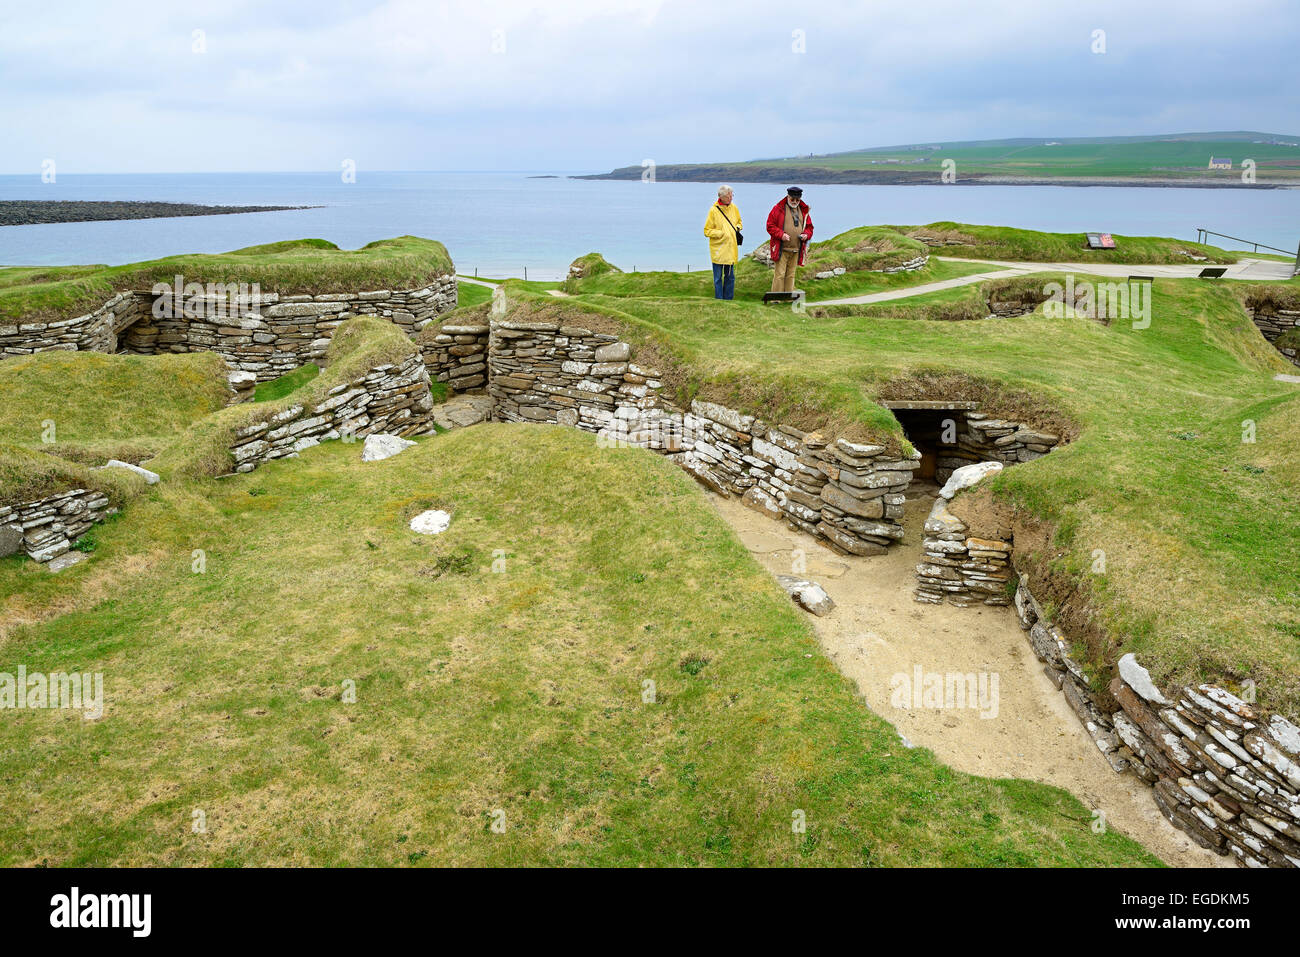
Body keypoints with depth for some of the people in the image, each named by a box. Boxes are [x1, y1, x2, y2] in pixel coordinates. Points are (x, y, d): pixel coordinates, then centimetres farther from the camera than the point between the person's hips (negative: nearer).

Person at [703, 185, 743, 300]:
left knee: (730, 277, 11)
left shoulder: (734, 208, 6)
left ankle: (728, 299, 21)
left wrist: (738, 228, 1)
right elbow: (707, 231, -7)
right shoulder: (713, 210, -9)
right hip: (718, 250, -5)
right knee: (718, 278, 1)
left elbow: (739, 222, 24)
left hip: (731, 249, 5)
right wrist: (721, 233, -17)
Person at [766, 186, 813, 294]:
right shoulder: (778, 209, -1)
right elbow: (770, 226, -2)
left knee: (791, 275, 8)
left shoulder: (804, 211, 14)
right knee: (779, 274, -8)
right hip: (781, 249, -5)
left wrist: (806, 234, -1)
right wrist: (781, 234, -16)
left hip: (796, 250, 5)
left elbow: (809, 227, 21)